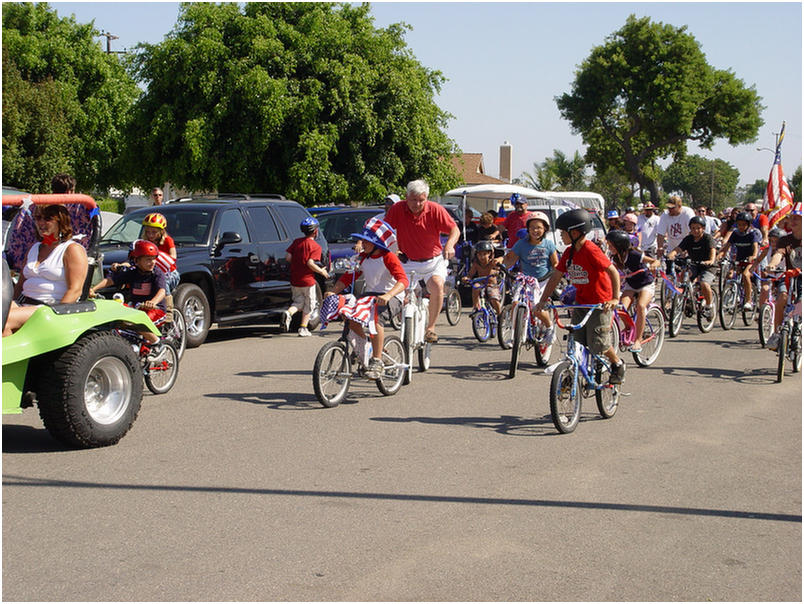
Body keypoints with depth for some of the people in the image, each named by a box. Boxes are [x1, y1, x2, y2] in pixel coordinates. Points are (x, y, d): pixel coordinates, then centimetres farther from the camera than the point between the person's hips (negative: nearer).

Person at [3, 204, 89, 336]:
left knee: (5, 320, -32)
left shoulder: (73, 250, 1)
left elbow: (75, 290, -10)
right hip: (23, 304, 7)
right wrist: (10, 305, 5)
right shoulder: (34, 248, 25)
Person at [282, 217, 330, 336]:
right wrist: (322, 271, -8)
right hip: (307, 280, -5)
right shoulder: (315, 246, -11)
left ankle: (288, 313, -12)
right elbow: (310, 263, -22)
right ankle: (303, 329, 11)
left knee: (298, 301, 18)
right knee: (309, 304, 12)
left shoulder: (296, 242, 4)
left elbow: (288, 257, -2)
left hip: (294, 280, 5)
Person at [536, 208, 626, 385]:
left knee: (598, 344, -7)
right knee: (577, 343, 2)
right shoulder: (569, 252, 4)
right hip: (580, 302, 7)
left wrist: (615, 298, -24)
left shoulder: (591, 251, -19)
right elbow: (555, 277, 6)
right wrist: (543, 301, 0)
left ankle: (618, 364, 20)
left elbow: (614, 272, -19)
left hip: (600, 303, -7)